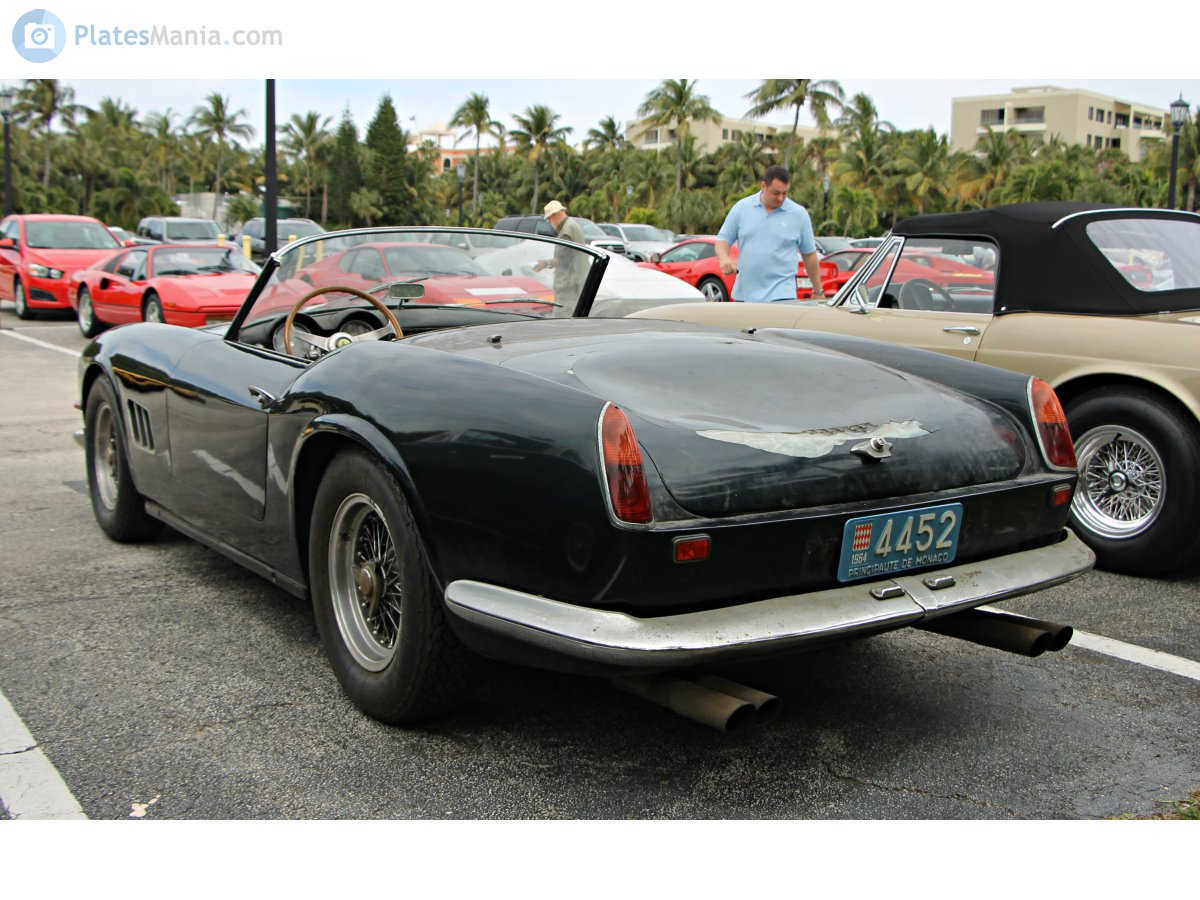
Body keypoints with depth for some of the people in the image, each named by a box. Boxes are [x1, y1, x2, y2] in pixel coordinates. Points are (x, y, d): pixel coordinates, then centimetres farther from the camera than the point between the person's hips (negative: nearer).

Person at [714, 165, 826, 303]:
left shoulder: (799, 214, 1)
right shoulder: (742, 207, 3)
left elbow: (809, 254, 8)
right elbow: (723, 239, 7)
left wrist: (818, 291, 10)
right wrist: (724, 258, -16)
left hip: (780, 295, -2)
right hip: (744, 295, 3)